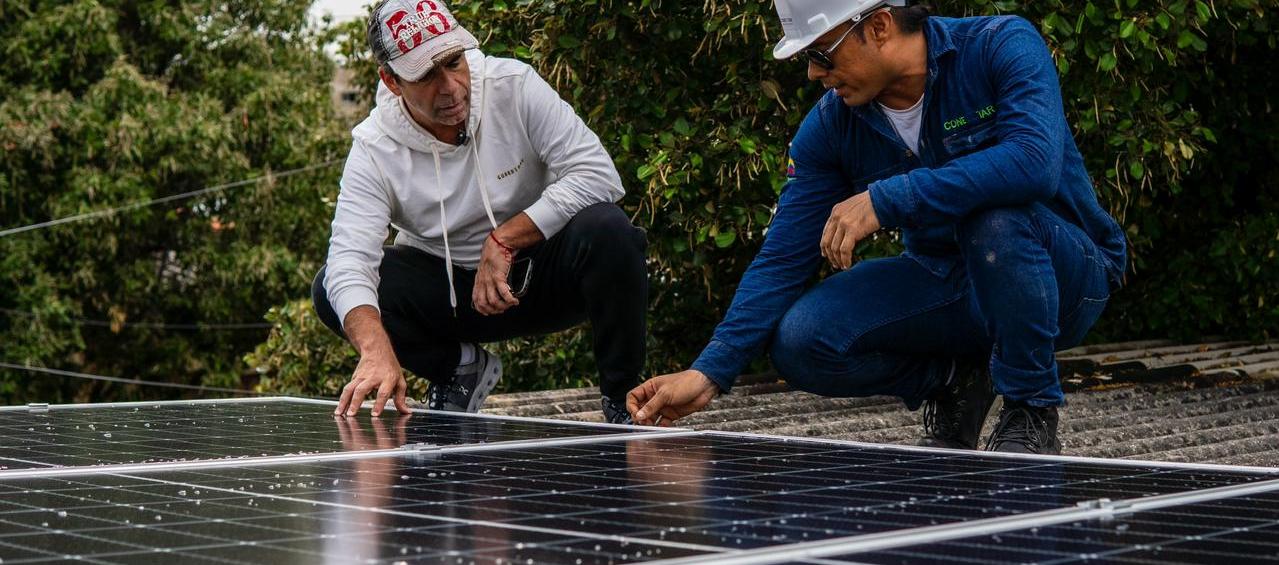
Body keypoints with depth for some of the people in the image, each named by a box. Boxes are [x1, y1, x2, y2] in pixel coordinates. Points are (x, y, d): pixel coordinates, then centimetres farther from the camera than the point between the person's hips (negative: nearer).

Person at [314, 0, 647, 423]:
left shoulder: (514, 87, -17)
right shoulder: (375, 150, -16)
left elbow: (596, 173, -23)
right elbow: (349, 262, -28)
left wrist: (504, 240, -29)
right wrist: (376, 350, -48)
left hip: (543, 276, -1)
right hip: (449, 289, 2)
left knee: (606, 231, -34)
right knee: (331, 290, -21)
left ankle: (622, 398, -12)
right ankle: (459, 367, 5)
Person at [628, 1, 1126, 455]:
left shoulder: (1003, 47, -19)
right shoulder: (831, 125, -6)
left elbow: (1036, 161, -38)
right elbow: (783, 257, -6)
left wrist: (885, 199, -38)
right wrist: (710, 372, -17)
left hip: (1068, 278, -4)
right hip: (946, 283, 4)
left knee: (996, 217, -38)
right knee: (800, 341, -19)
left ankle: (1033, 416, -16)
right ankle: (952, 380, 9)